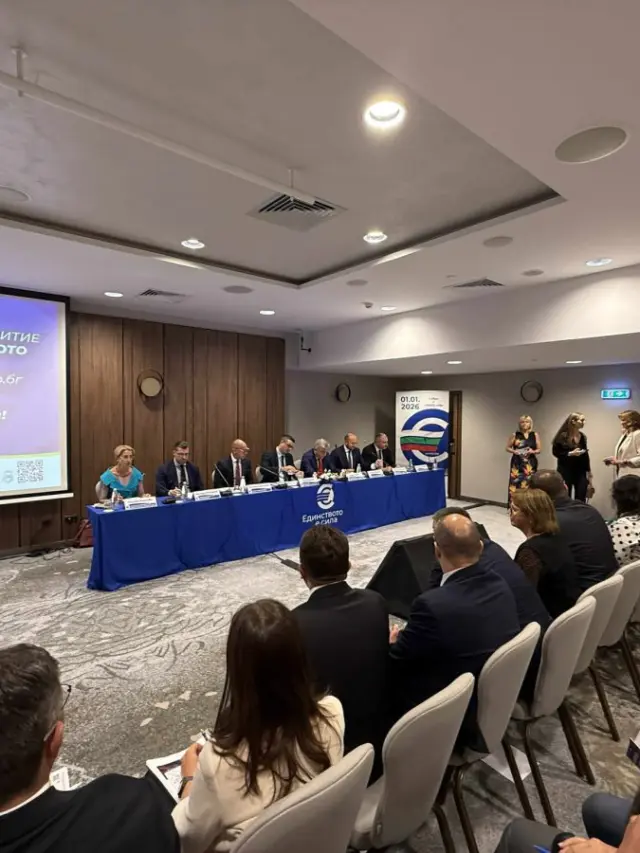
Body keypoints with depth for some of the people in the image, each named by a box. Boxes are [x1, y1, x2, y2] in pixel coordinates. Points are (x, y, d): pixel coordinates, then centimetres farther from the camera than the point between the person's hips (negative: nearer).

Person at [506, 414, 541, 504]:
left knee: (528, 484, -2)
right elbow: (507, 448, 7)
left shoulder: (535, 435, 7)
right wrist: (514, 451, -12)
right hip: (517, 463, -1)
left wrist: (533, 451, -12)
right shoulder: (514, 435, 4)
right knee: (515, 484, -7)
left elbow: (539, 449, 9)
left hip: (530, 464, 1)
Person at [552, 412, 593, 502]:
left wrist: (588, 471, 11)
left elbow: (585, 455, 12)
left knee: (581, 500, 3)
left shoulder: (582, 436, 6)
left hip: (580, 471, 5)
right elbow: (555, 452, -9)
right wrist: (570, 453, -21)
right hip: (565, 471, -4)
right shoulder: (562, 436, -10)